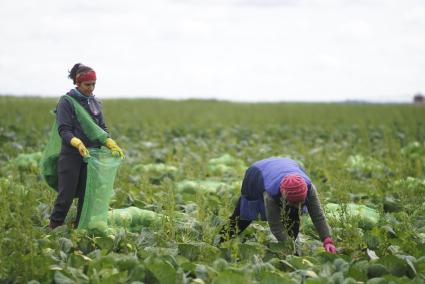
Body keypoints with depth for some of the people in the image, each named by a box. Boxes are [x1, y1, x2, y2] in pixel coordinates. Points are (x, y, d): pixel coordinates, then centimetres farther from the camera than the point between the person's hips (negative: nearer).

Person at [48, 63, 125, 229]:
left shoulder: (95, 103, 12)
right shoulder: (66, 102, -6)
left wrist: (111, 144, -6)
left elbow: (102, 128, 13)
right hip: (71, 155, -5)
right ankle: (53, 228, 9)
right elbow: (63, 130, -12)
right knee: (66, 195, -3)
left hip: (91, 155, 5)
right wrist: (77, 143, -31)